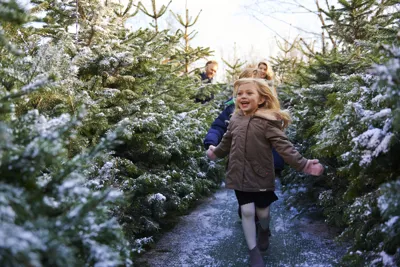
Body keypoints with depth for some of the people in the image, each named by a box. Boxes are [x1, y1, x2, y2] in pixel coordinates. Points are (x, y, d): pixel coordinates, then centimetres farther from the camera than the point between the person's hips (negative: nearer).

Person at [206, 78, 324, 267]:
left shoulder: (267, 121, -12)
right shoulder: (235, 120, 2)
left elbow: (284, 146, -17)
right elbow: (226, 143, 20)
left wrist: (303, 164, -25)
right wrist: (215, 153, 33)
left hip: (261, 176, -2)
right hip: (240, 176, 3)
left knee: (262, 211, 11)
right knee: (247, 211, 2)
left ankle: (264, 231, 47)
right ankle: (254, 251, 17)